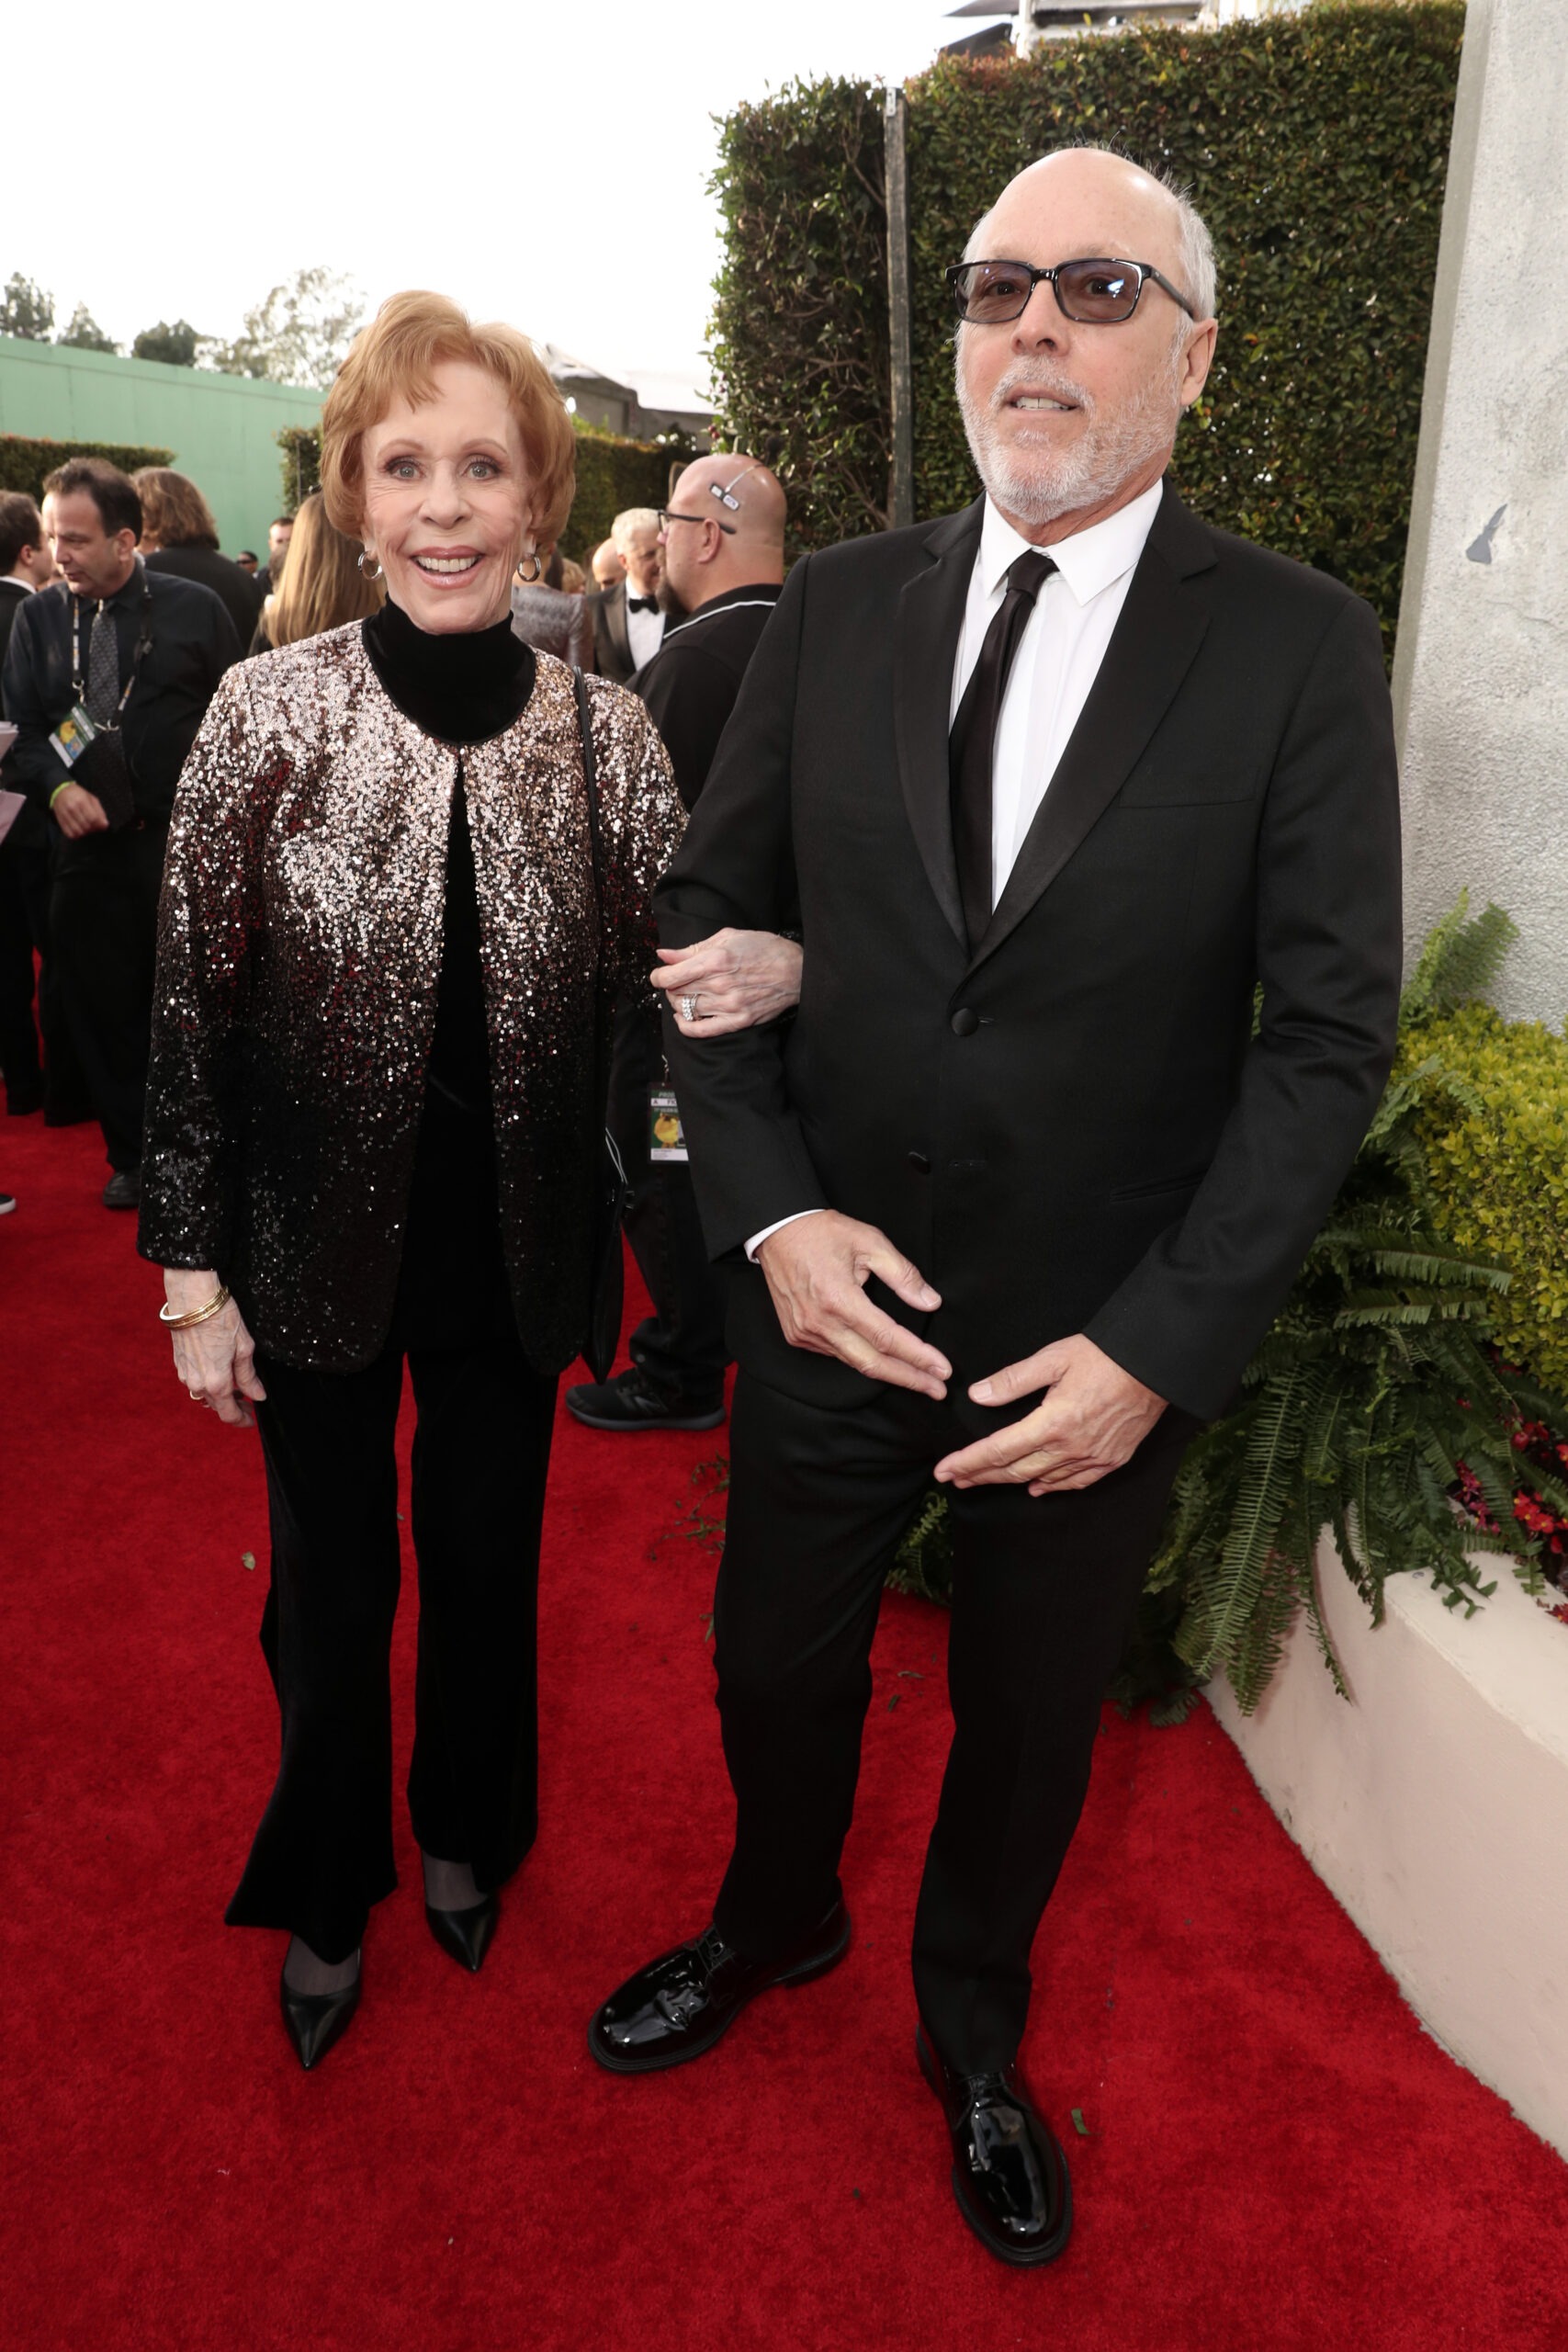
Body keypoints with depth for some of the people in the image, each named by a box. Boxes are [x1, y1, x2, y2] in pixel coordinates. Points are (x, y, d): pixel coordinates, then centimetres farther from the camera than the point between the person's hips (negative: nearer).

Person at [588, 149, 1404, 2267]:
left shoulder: (1301, 649, -9)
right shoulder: (837, 609, -1)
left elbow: (1328, 1034, -10)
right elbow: (708, 916, 1)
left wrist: (1161, 1349, -17)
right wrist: (771, 1215, -11)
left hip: (1105, 1343, -1)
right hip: (829, 1296, 2)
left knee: (1029, 1718, 20)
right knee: (776, 1664, 21)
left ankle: (972, 2025, 51)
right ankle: (774, 1924, 55)